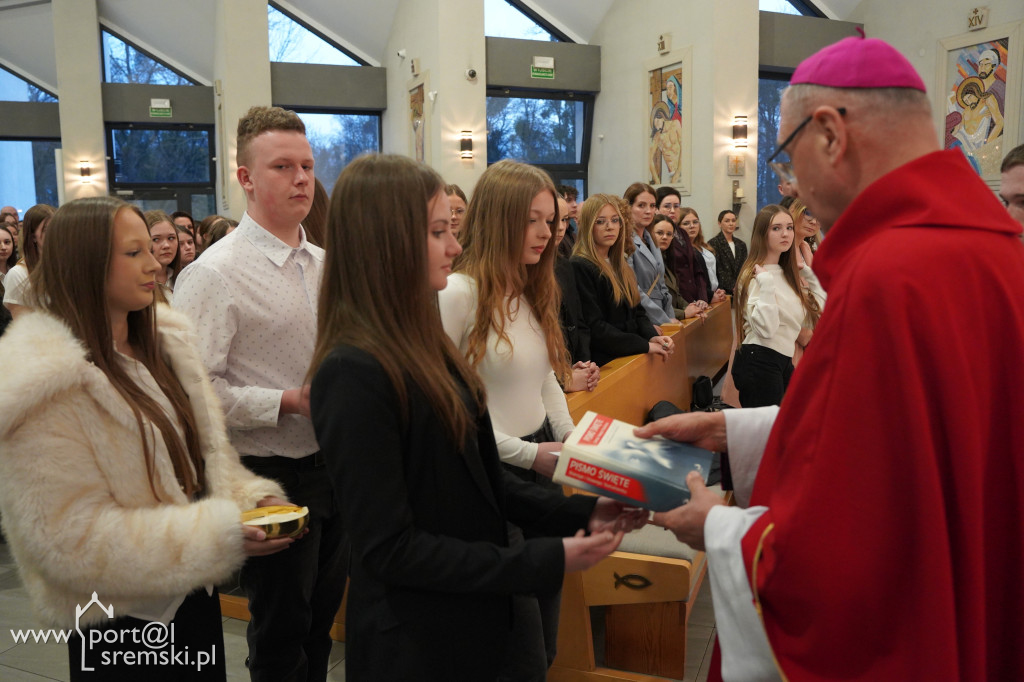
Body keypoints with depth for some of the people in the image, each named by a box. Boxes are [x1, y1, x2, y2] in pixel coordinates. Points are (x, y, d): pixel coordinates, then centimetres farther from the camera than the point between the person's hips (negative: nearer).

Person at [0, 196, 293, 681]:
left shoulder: (162, 343, 4)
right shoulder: (49, 384, -20)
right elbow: (74, 538, -22)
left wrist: (248, 499, -11)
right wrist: (219, 536, -26)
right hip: (120, 626, -6)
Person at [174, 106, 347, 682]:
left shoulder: (324, 263, 8)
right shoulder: (216, 273, -15)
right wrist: (288, 402, -22)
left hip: (334, 465, 7)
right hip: (273, 476, -7)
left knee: (322, 618, 23)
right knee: (281, 634, 11)